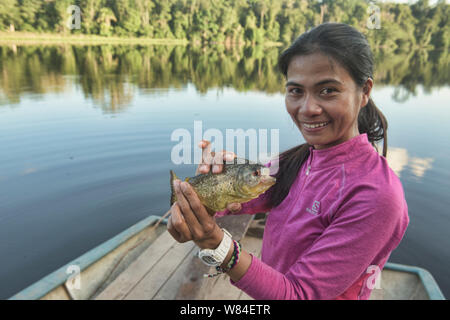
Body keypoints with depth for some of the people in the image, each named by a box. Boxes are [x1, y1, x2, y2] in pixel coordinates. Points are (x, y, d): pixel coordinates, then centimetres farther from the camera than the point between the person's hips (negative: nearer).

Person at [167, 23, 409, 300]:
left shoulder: (376, 193, -28)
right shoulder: (298, 159, -7)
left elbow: (300, 294, -26)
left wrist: (219, 245, -38)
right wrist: (220, 171, -30)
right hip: (269, 290, 5)